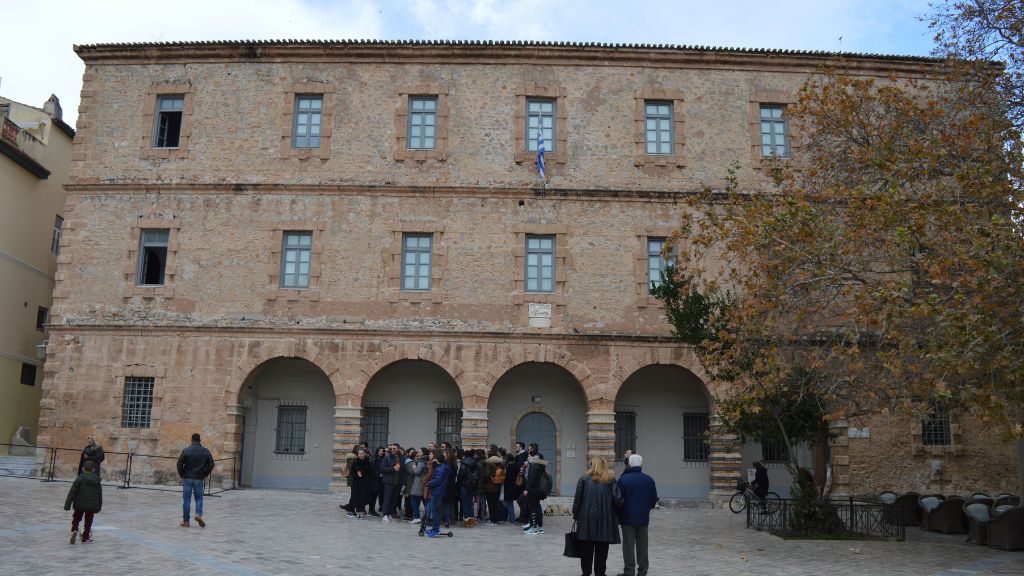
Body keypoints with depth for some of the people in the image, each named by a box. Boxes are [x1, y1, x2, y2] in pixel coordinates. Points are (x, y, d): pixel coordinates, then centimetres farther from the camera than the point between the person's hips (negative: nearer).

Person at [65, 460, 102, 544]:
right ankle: (85, 538, 15)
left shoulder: (80, 478, -7)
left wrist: (67, 504, -8)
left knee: (76, 518, 17)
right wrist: (99, 507, 19)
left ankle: (74, 530, -8)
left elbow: (72, 492, -11)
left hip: (80, 504, -2)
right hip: (92, 505, 2)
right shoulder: (97, 480, 3)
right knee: (88, 521, 12)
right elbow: (100, 494, 9)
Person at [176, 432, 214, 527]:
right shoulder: (206, 452, 1)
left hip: (187, 478, -1)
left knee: (186, 500, 5)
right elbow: (211, 464, 1)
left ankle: (185, 521, 8)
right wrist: (205, 475, 11)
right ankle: (199, 514, -10)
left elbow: (180, 464, -7)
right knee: (199, 498, 12)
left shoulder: (186, 451, -5)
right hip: (199, 479, 1)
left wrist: (182, 475, 7)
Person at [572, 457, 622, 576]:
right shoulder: (610, 479, 1)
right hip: (605, 519, 0)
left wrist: (575, 515, 5)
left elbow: (577, 499, -2)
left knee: (586, 549, 9)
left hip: (586, 519, 0)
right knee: (602, 550, 8)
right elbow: (617, 499, -7)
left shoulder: (584, 479, 1)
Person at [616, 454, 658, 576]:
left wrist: (619, 515, 5)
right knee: (642, 545, 11)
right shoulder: (649, 480, 1)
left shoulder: (623, 479, -12)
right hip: (644, 518, 4)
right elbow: (654, 499, 9)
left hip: (628, 517, -4)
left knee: (629, 545, 2)